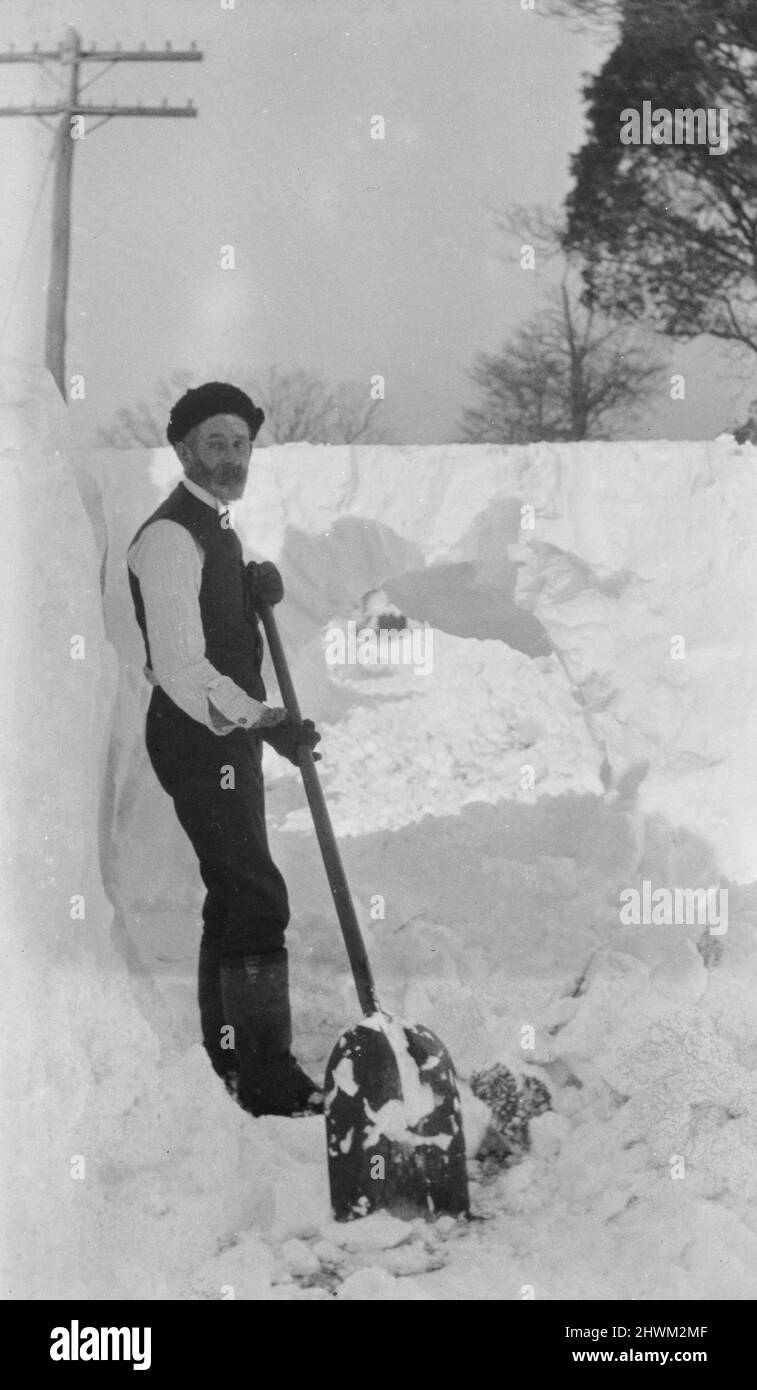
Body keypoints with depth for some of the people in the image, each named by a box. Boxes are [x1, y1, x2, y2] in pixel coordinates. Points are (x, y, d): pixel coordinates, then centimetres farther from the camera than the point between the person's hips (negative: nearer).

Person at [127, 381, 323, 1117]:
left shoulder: (218, 525, 15)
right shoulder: (170, 537, -17)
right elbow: (181, 667, -25)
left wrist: (258, 592, 2)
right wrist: (264, 723, -34)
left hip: (229, 729, 10)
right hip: (197, 735, -10)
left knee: (233, 896, 18)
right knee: (257, 898, -11)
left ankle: (226, 1056, 31)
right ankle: (268, 1080, -5)